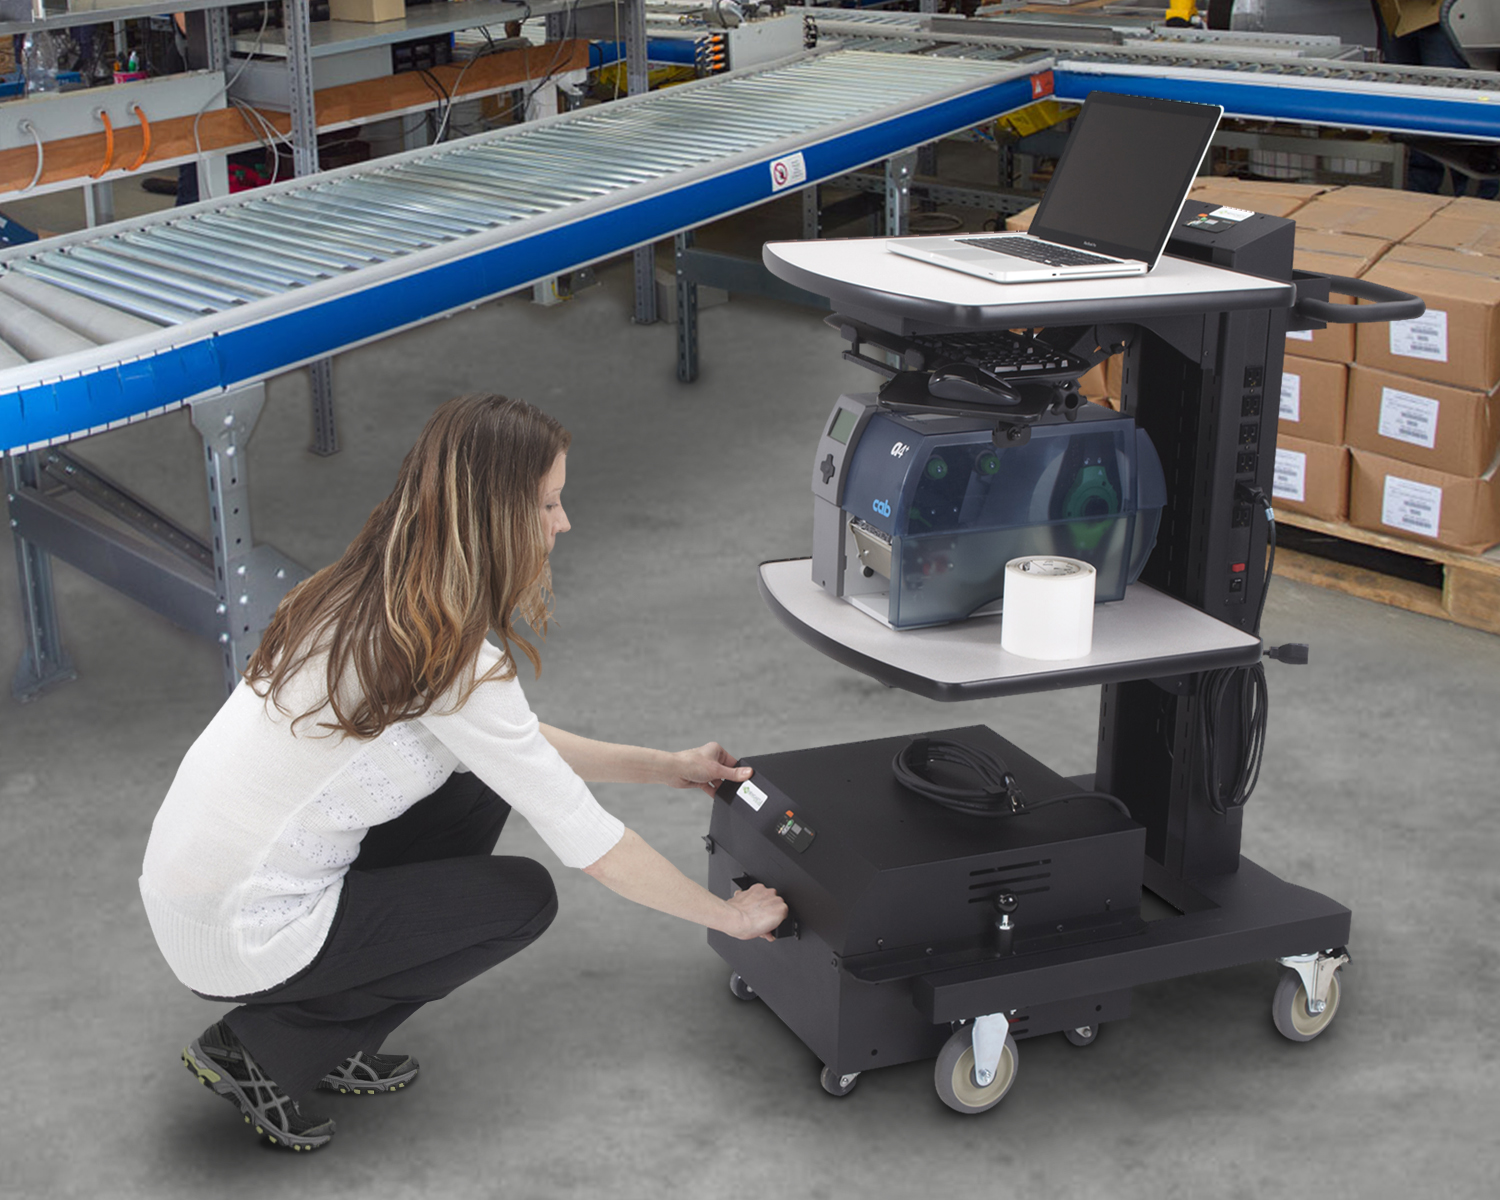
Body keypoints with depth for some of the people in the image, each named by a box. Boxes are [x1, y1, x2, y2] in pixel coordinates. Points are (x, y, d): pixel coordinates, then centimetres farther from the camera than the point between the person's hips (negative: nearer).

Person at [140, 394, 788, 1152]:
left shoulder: (371, 596, 4)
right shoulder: (446, 656, -22)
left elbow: (514, 742, 19)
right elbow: (589, 844, -16)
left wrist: (668, 768, 21)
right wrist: (727, 916, -2)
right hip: (236, 941, -8)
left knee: (482, 786, 13)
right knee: (522, 897, 4)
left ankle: (338, 1045, 16)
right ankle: (264, 1052, 4)